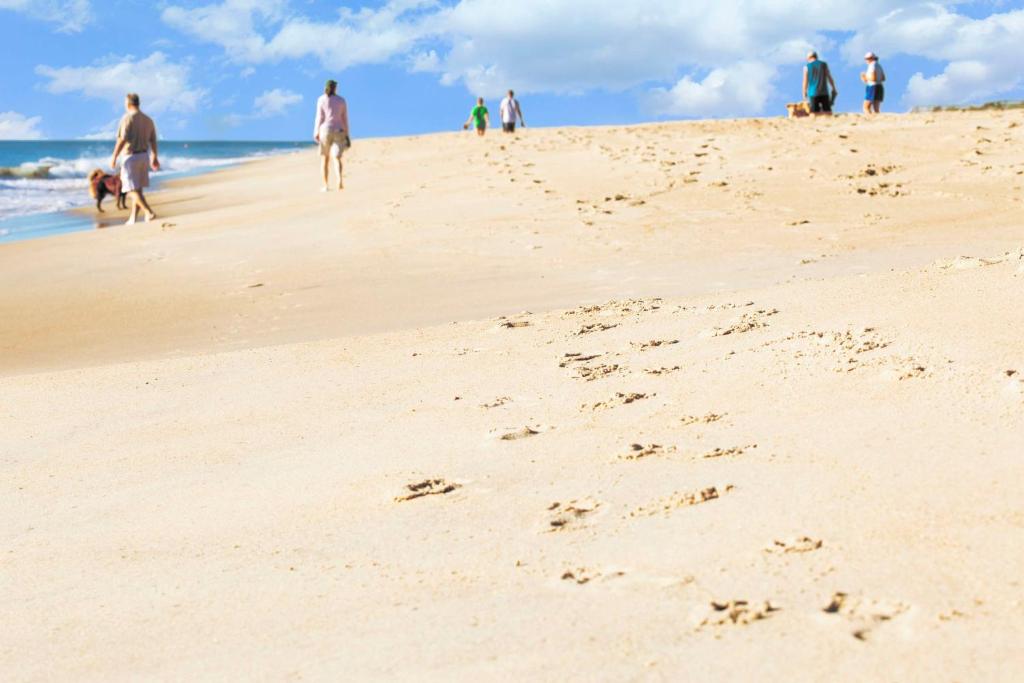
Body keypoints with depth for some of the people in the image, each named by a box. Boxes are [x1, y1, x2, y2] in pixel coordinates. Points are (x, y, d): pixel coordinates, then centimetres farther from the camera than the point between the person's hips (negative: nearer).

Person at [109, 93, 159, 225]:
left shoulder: (128, 118, -12)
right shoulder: (148, 120, 8)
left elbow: (122, 140, -18)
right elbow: (153, 141, 12)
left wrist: (114, 157, -13)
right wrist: (154, 158, 22)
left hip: (131, 156, -7)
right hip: (144, 156, 7)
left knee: (133, 189, -5)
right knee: (137, 189, 11)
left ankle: (149, 212, -17)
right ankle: (132, 218, 13)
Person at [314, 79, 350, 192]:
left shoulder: (321, 99, 2)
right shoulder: (342, 100, 8)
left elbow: (319, 117, -4)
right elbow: (345, 119, 6)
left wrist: (316, 133, -3)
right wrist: (347, 135, 9)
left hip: (325, 130, -1)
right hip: (338, 131, 1)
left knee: (325, 158, 10)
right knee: (337, 158, -3)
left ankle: (325, 186, 6)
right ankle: (340, 179, -32)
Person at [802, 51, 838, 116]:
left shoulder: (807, 67, 2)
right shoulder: (824, 64, 6)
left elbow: (805, 82, 2)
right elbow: (829, 78, 4)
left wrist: (804, 94, 9)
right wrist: (834, 89, 13)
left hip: (813, 93, -1)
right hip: (824, 92, 1)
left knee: (815, 114, -2)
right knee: (828, 113, 1)